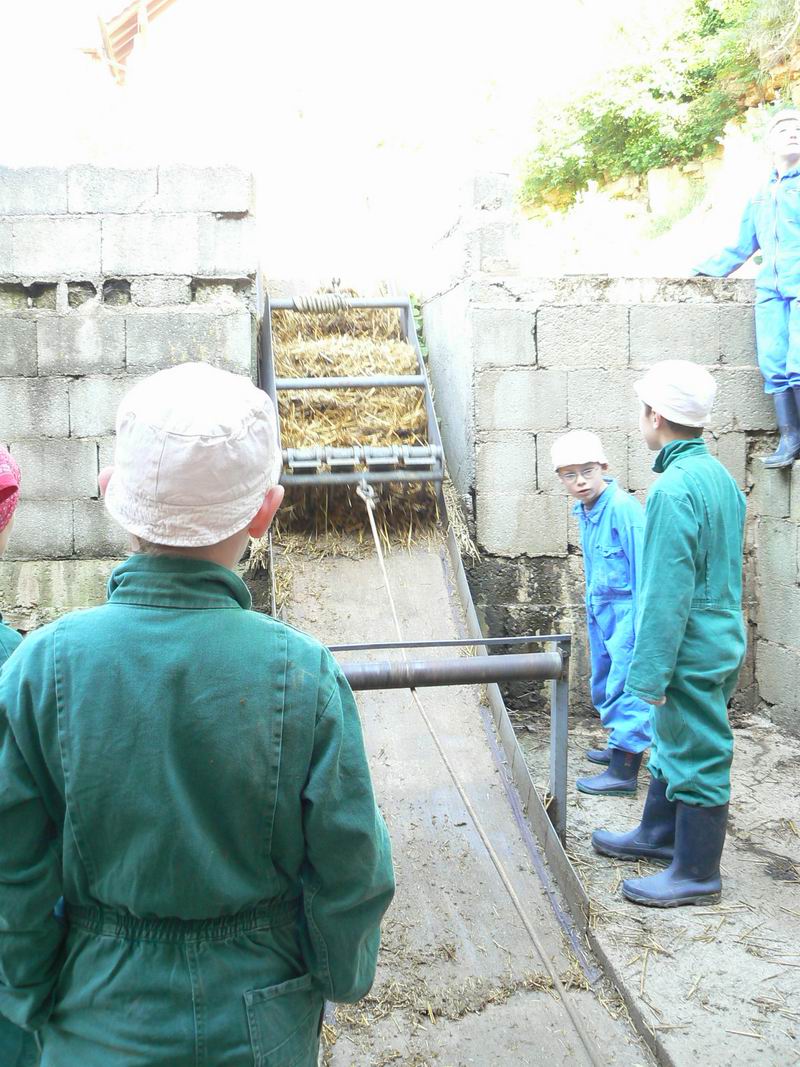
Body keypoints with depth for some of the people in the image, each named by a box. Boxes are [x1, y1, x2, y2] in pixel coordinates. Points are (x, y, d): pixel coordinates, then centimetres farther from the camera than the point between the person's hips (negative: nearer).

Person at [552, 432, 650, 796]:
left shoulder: (624, 508, -19)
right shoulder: (584, 511, 7)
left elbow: (644, 569, -20)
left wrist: (642, 626, -20)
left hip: (627, 609, -9)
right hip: (600, 609, 9)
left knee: (625, 686, -5)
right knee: (604, 684, 19)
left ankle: (624, 770, 1)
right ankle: (621, 747, 36)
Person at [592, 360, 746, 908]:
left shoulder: (675, 488, -22)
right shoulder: (722, 476, 9)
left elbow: (667, 591, -23)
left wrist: (651, 672, -18)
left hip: (692, 650, -10)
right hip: (721, 640, 10)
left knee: (697, 754, 3)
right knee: (674, 740, 22)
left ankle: (697, 873, 18)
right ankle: (659, 835, 39)